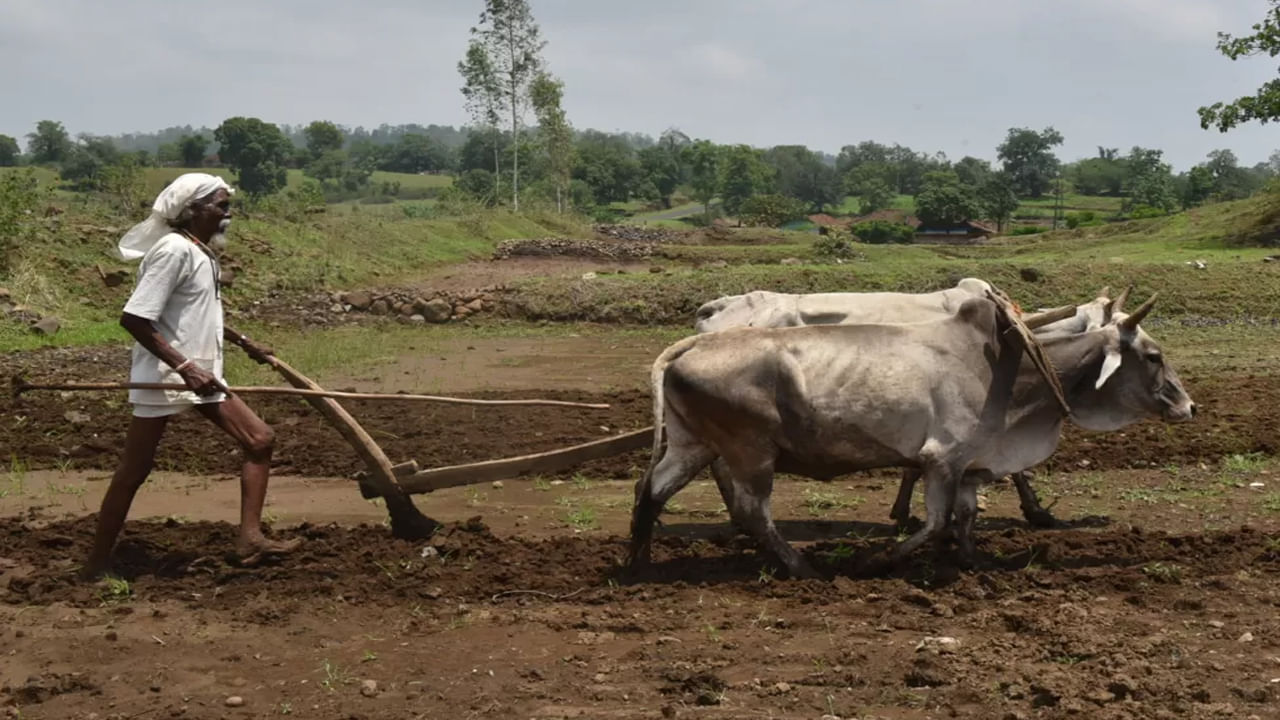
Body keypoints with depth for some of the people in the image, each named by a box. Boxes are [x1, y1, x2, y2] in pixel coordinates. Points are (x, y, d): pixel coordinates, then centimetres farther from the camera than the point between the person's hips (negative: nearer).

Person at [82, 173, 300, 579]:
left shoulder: (202, 252, 10)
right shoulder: (175, 250, -19)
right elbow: (133, 318, -25)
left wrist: (243, 343, 30)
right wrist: (184, 366, -29)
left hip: (200, 375, 9)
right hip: (163, 377, -9)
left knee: (260, 439, 4)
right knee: (134, 471, -2)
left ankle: (250, 538, 7)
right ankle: (97, 565, 9)